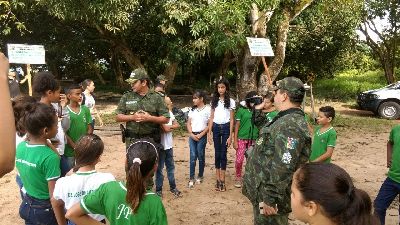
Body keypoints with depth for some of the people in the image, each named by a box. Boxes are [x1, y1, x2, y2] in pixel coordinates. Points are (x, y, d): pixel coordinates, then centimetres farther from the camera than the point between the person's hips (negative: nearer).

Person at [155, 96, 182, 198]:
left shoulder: (169, 113, 4)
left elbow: (177, 125, 6)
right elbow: (166, 129, -25)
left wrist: (169, 127, -11)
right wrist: (172, 126, -7)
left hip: (169, 144, 7)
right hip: (161, 145, -7)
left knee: (171, 167, 16)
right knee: (159, 168, 6)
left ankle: (173, 187, 29)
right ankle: (158, 190, 19)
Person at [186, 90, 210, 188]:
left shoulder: (207, 109, -5)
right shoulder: (192, 110, 10)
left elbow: (209, 125, -6)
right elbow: (188, 123, 10)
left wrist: (200, 135, -11)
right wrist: (191, 134, -5)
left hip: (202, 135, -3)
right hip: (192, 135, 3)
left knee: (201, 156, 6)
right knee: (193, 157, 1)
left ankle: (200, 176, 22)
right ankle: (191, 178, 4)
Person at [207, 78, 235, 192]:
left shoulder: (230, 101, -2)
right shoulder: (214, 101, 6)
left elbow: (232, 120, -2)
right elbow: (211, 118, 7)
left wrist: (230, 136, -7)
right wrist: (209, 133, 1)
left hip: (225, 128, -2)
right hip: (216, 128, 2)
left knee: (223, 154, 1)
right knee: (217, 154, 6)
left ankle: (222, 180, 10)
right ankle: (218, 180, 14)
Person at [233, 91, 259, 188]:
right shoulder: (241, 110, -2)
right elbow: (237, 125, -1)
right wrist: (235, 140, -4)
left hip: (253, 140, 2)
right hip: (242, 139, -2)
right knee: (239, 160, -1)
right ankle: (238, 178, 19)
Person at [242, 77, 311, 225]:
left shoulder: (290, 125, -24)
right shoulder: (286, 120, 10)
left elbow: (283, 168, -30)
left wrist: (270, 199, -25)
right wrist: (258, 110, 24)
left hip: (268, 195, -10)